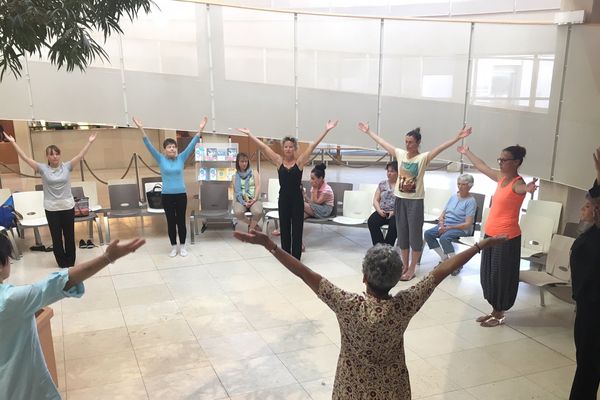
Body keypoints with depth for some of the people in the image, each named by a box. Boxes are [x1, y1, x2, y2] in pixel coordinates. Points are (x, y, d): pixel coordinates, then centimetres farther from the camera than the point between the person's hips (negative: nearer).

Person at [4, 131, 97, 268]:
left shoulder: (67, 167, -3)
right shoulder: (43, 169, -4)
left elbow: (81, 155, -9)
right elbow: (25, 158, -6)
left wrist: (89, 142, -15)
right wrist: (13, 142, -9)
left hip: (68, 206, 0)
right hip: (51, 208, 0)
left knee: (69, 236, 11)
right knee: (56, 237, 9)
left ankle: (70, 262, 25)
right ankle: (62, 263, 22)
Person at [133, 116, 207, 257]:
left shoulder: (181, 158, 0)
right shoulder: (161, 159, -1)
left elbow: (192, 145, -5)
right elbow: (149, 146, -8)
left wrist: (200, 130, -13)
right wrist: (141, 130, -18)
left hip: (181, 195, 0)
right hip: (167, 196, 0)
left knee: (181, 221, 7)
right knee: (171, 222, 8)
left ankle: (182, 246, 20)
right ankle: (174, 246, 21)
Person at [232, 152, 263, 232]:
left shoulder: (254, 173, 14)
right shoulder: (235, 176, 13)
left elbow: (258, 187, 3)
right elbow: (236, 191, 4)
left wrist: (254, 199, -14)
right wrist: (244, 202, -12)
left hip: (253, 199, -1)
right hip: (241, 200, 1)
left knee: (258, 212, -35)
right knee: (238, 212, -34)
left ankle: (250, 230, -10)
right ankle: (254, 225, -6)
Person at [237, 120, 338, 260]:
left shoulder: (300, 161, -4)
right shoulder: (279, 160, 0)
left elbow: (313, 145, -10)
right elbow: (263, 147, -1)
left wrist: (326, 130, -16)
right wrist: (249, 134, -2)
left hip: (297, 198, -2)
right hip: (283, 198, 2)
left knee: (297, 229, 6)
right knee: (284, 228, 12)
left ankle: (296, 257, 15)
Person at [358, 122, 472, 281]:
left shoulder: (423, 157, -8)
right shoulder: (400, 154, 4)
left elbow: (441, 147, -20)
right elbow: (382, 142, 10)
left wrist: (457, 137, -31)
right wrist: (368, 131, 15)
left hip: (415, 201, -5)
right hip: (400, 199, 5)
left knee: (415, 234, 3)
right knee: (402, 233, 12)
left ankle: (412, 269, 12)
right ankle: (405, 266, 25)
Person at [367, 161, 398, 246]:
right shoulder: (382, 184, 16)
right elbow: (375, 200, 13)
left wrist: (395, 212, -19)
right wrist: (379, 210, -6)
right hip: (382, 212, 4)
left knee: (393, 224, -35)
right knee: (371, 221, -25)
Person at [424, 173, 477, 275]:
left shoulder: (471, 201, -9)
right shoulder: (453, 196, 12)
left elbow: (468, 224, -16)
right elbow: (443, 213, 15)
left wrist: (449, 227, -20)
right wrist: (441, 223, -7)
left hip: (461, 229, -7)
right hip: (446, 225, 7)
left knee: (444, 238, -33)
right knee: (428, 234, -13)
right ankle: (444, 258, 1)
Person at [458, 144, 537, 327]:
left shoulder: (517, 183, -16)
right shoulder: (501, 177, 8)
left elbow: (522, 188, -42)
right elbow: (482, 166, 24)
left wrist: (528, 188, -66)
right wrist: (467, 152, 36)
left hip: (507, 238, -8)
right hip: (491, 235, 9)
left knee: (501, 276, 3)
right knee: (488, 275, 15)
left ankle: (499, 315, 17)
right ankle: (495, 311, 29)